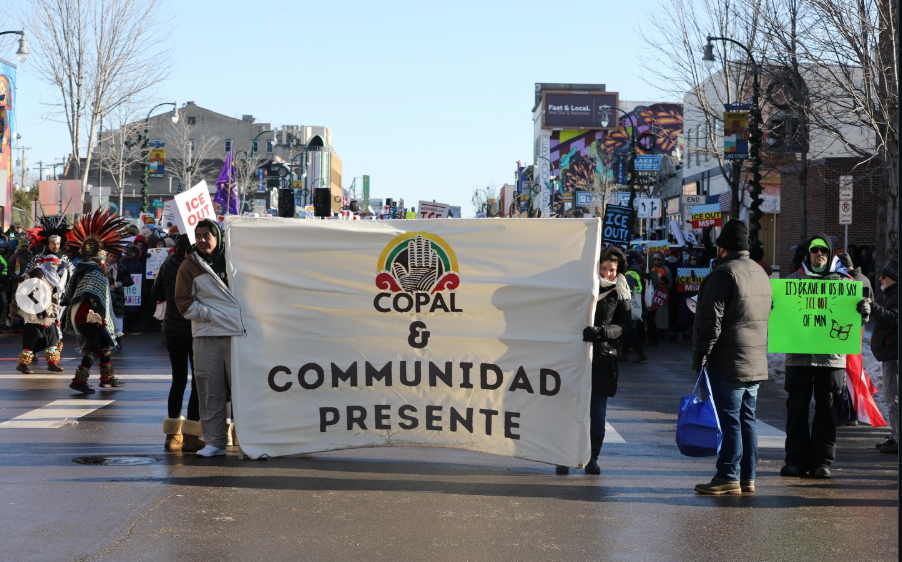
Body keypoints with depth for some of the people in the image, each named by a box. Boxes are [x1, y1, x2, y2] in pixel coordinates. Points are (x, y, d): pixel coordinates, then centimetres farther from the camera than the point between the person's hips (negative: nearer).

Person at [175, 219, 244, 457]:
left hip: (237, 333, 1)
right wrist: (213, 315, -9)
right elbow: (185, 303, 1)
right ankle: (215, 442, 9)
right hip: (206, 336, 0)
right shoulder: (189, 266, 4)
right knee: (211, 392, 1)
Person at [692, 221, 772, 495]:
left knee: (728, 419, -5)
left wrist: (700, 357, -12)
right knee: (747, 419, 11)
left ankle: (729, 478, -2)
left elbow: (711, 321, -16)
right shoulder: (761, 273, 16)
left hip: (727, 363, -8)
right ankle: (748, 478, 15)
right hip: (756, 362, 8)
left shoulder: (724, 274, -13)